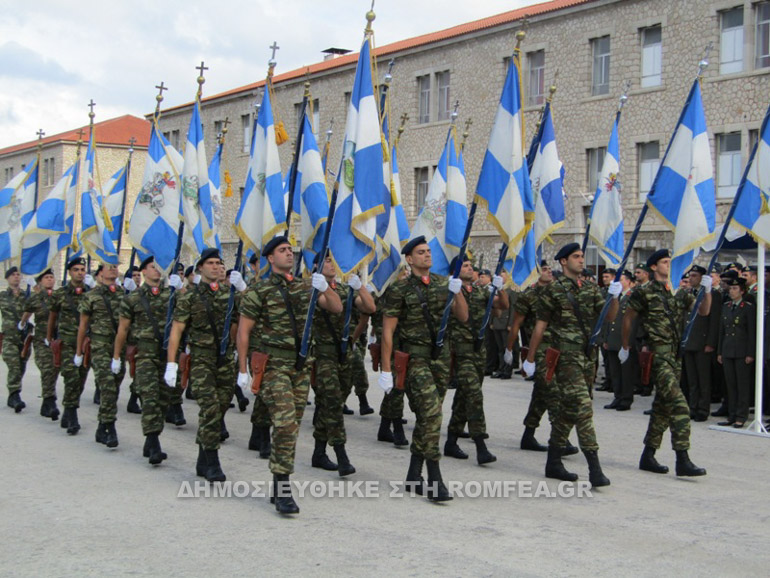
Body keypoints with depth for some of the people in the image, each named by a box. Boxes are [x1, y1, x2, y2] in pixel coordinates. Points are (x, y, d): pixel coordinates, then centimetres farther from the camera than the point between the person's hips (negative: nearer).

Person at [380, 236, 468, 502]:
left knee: (426, 416, 9)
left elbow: (463, 317, 7)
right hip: (415, 357, -5)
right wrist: (385, 370, -9)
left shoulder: (442, 283, 8)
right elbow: (387, 331, -6)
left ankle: (414, 476, 19)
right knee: (431, 412, -17)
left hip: (440, 355, 6)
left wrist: (457, 292, -11)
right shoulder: (400, 289, -7)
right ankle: (435, 481, -14)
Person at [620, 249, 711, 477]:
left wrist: (707, 291, -8)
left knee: (663, 405, 11)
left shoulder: (679, 293, 13)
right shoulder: (645, 293, -5)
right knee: (678, 404, -17)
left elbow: (703, 311, 8)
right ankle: (682, 460, -17)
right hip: (657, 354, -7)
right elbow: (627, 319, 4)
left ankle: (648, 456, 20)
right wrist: (625, 348, 10)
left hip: (675, 354, 7)